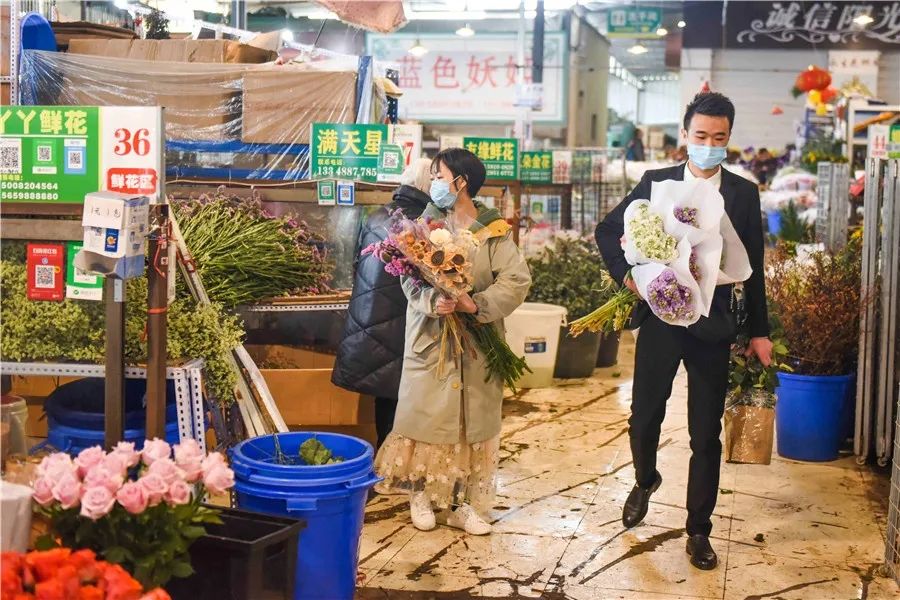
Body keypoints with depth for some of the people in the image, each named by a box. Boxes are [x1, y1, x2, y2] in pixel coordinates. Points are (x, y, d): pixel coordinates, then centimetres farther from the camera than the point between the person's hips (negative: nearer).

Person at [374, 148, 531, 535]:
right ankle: (422, 494, 15)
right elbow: (410, 279, -4)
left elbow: (517, 280, -9)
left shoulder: (494, 231, -1)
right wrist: (432, 301, -24)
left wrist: (476, 304, -21)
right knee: (426, 414, 1)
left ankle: (460, 503, 11)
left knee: (471, 419, 3)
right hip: (430, 338, 1)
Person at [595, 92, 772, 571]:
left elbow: (753, 267, 6)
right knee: (644, 418, 11)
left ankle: (698, 531, 18)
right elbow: (607, 231, 9)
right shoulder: (655, 183, 1)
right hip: (659, 319, 1)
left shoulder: (744, 194, 2)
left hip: (712, 326, 0)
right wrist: (625, 274, -6)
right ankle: (645, 481, 43)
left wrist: (758, 330, 7)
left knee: (706, 436, 5)